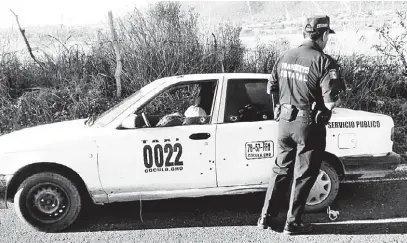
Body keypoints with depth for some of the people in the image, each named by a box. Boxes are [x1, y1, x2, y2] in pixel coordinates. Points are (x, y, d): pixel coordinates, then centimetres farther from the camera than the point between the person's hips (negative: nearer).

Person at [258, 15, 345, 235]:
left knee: (281, 170, 18)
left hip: (285, 121, 6)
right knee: (303, 175, 9)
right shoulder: (324, 62, -15)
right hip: (309, 125, -5)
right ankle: (293, 223, 19)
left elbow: (271, 89, 11)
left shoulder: (285, 57, 4)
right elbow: (330, 103, -19)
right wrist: (334, 99, 3)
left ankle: (267, 217, 25)